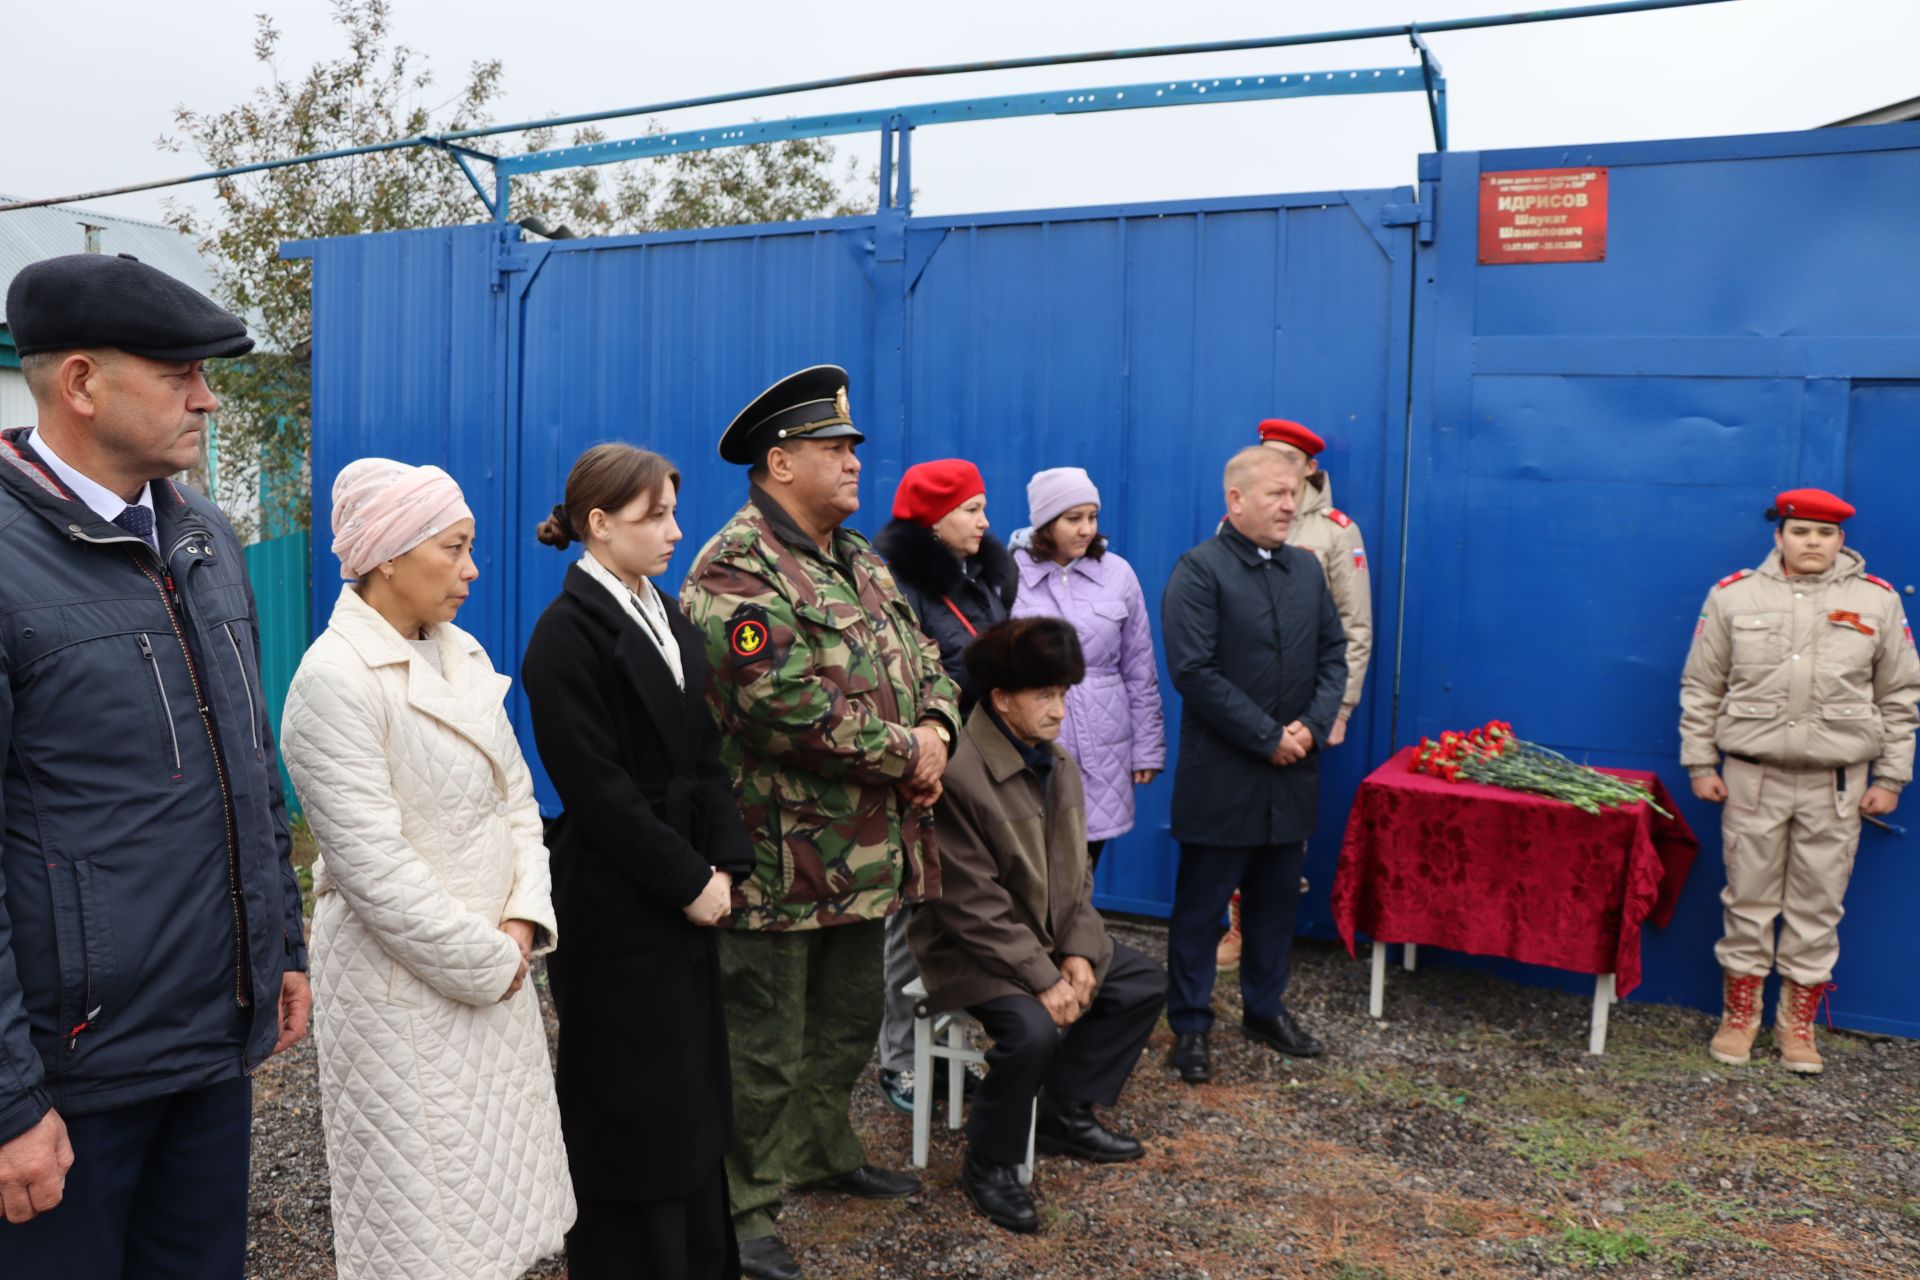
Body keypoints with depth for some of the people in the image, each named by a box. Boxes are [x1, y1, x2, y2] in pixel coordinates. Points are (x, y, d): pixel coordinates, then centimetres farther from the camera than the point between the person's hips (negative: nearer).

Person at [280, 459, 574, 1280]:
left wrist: (521, 923, -6)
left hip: (494, 968, 7)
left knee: (498, 1188, 18)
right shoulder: (334, 677, -18)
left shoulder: (462, 653, 5)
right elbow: (374, 865, -21)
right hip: (404, 981, -7)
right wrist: (486, 963, -14)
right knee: (425, 1214, 10)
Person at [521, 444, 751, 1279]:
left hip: (683, 894, 7)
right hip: (616, 906, -7)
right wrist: (688, 880, -15)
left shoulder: (667, 617, 9)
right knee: (631, 1107, 6)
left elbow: (702, 757, 8)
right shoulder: (567, 634, -14)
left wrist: (723, 864, -3)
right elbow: (597, 788, -19)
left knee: (692, 1093, 16)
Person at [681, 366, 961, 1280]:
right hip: (782, 858, -9)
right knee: (765, 1044, 5)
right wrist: (901, 753, -17)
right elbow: (787, 705, -27)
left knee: (849, 1022, 24)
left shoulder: (860, 561, 13)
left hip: (870, 852, 9)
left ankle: (825, 1151, 44)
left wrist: (935, 731, -7)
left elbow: (922, 657, 15)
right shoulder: (738, 570, -17)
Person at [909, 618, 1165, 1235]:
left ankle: (1064, 1111, 16)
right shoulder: (959, 775, -25)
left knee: (1145, 982, 5)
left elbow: (1077, 874, 8)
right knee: (1032, 1028, -31)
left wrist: (1079, 952, -7)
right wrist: (1043, 979, -24)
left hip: (1052, 939, 9)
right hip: (974, 951, -9)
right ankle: (987, 1163, -5)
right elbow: (975, 908, -25)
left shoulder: (1059, 766, 4)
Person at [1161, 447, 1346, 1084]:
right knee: (1201, 904, 5)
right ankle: (1190, 1024, 18)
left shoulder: (1306, 568, 10)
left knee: (1276, 898, 17)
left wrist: (1312, 726, -6)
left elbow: (1333, 655, 11)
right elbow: (1193, 671, -18)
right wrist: (1268, 737, -16)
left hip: (1292, 771, 6)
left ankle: (1266, 1008, 33)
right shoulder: (1199, 570, -11)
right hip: (1220, 775, -6)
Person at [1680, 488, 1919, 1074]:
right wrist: (1700, 764, 2)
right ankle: (1740, 1014, 21)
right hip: (1752, 776, 0)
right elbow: (1700, 689, 5)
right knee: (1748, 899, 6)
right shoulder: (1734, 594, 2)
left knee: (1818, 907, 7)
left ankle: (1798, 1023, 21)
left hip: (1836, 783, 1)